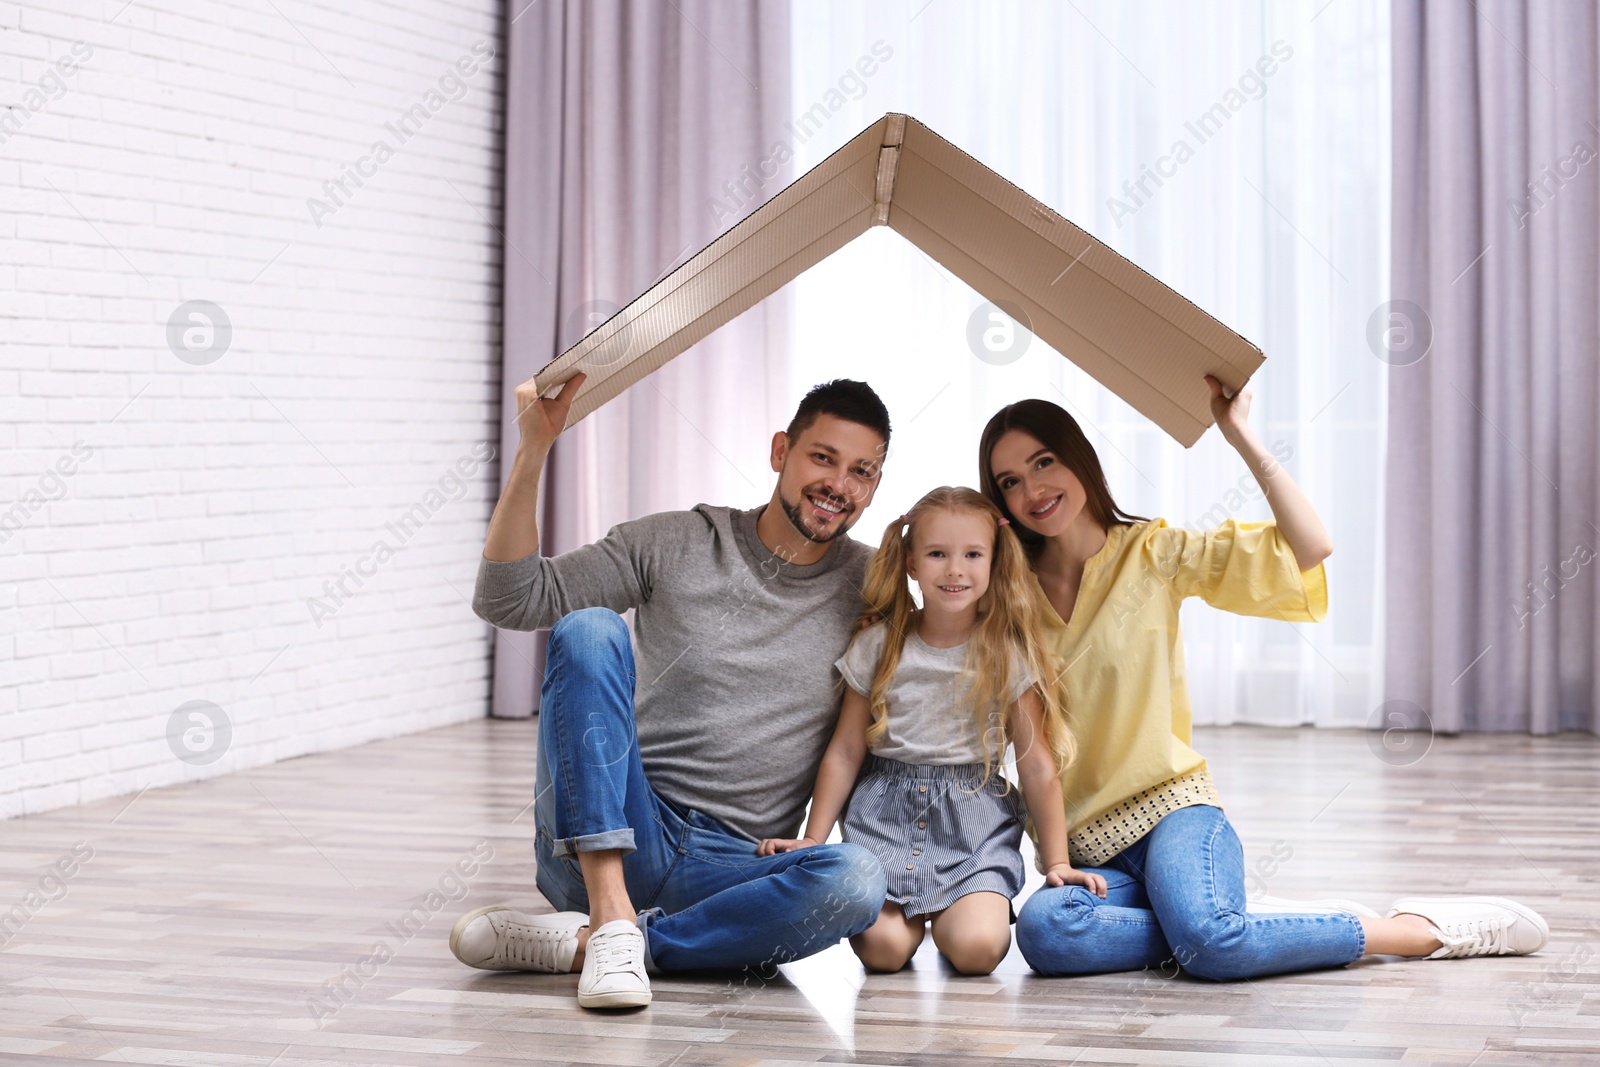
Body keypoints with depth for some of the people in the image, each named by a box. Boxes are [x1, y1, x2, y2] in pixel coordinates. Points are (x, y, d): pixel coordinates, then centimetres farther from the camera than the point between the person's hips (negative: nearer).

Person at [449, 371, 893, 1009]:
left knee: (858, 879, -33)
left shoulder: (870, 587, 11)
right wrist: (532, 452, -10)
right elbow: (508, 599, 0)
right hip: (599, 845, -1)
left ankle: (571, 943, -25)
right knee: (589, 629, -23)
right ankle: (612, 918, -32)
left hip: (732, 872, 1)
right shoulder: (677, 545, 6)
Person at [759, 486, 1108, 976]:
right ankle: (914, 912, 15)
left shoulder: (1009, 654, -1)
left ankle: (950, 914, 12)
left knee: (977, 947, -24)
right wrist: (812, 839, 5)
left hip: (976, 816, -1)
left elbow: (1037, 766, 1)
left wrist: (1057, 862, 0)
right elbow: (844, 752, 8)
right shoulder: (879, 645, 3)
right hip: (886, 812, 1)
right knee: (882, 947, -20)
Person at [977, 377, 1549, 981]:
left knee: (1208, 941, -35)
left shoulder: (1149, 554, 2)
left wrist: (1240, 433, -10)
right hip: (1085, 850, 3)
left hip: (1171, 813, -3)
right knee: (1043, 930, -34)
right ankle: (1239, 924, -14)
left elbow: (1309, 546, -8)